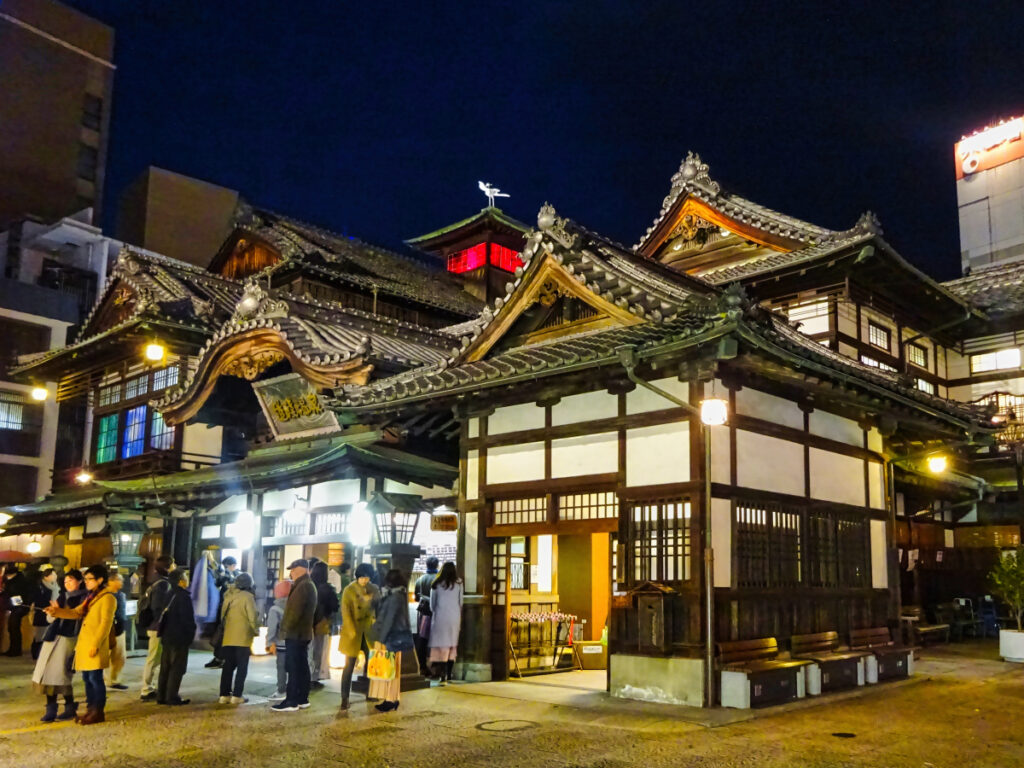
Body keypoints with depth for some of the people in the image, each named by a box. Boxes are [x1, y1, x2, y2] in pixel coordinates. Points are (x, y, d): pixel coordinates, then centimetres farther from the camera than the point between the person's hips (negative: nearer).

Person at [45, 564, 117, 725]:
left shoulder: (107, 597, -9)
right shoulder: (90, 597, 21)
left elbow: (106, 623, -15)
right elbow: (76, 613, 18)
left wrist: (96, 644, -19)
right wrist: (56, 611, 3)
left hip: (95, 646, -9)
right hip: (84, 643, 9)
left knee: (95, 678, -6)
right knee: (87, 678, 12)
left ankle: (98, 712, 1)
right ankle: (90, 710, 20)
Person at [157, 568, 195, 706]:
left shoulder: (170, 595, 10)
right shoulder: (184, 596, -16)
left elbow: (163, 616, 16)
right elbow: (188, 618, -17)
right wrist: (191, 633, -4)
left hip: (167, 637, 8)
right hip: (179, 638, -8)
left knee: (165, 667, 13)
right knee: (177, 668, -2)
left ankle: (161, 696, 18)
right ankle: (172, 697, -1)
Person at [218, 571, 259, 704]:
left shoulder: (229, 595, 7)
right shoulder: (247, 596, -11)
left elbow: (223, 615, 13)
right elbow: (252, 617, -13)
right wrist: (256, 631, 2)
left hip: (228, 637, 6)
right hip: (243, 637, -6)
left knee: (228, 666, 12)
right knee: (242, 667, 2)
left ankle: (224, 694, 11)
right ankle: (237, 695, -1)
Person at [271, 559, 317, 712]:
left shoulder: (303, 586, -16)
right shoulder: (308, 585, 18)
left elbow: (295, 610, -22)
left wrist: (286, 627, -13)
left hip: (296, 634, -10)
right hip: (303, 633, 10)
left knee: (294, 668, -8)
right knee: (302, 667, 12)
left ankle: (291, 702, -6)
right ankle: (302, 699, 17)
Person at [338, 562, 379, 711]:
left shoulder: (374, 590, 3)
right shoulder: (349, 590, -7)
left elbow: (379, 609, 4)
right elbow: (346, 612, -10)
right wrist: (353, 632, -15)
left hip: (369, 632, 3)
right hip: (352, 633, -3)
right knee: (349, 666, -3)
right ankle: (345, 699, 3)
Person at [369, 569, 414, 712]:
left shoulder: (395, 597, -19)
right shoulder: (400, 595, 10)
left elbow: (388, 620, -20)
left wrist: (381, 640, -17)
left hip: (391, 639, -9)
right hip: (397, 637, 9)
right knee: (392, 670, 13)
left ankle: (390, 700, 3)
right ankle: (393, 699, 19)